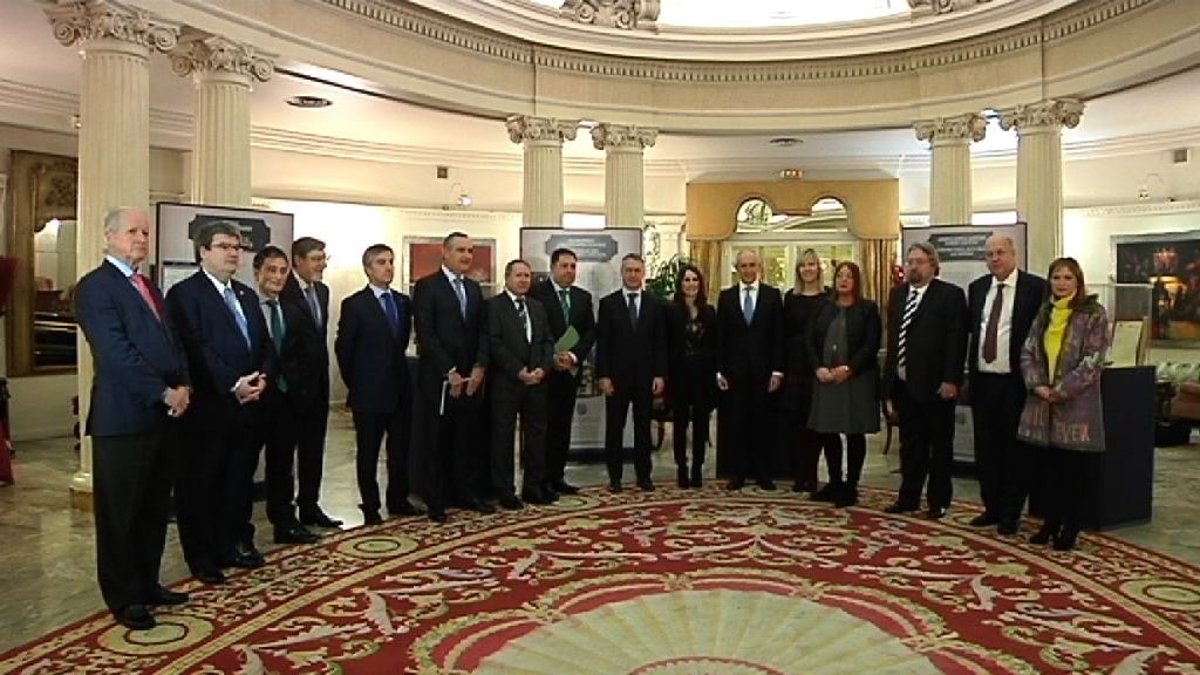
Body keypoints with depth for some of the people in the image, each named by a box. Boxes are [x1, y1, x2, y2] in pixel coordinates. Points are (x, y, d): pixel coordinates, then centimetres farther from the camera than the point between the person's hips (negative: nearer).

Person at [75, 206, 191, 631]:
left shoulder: (148, 286, 17)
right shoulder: (96, 286, -9)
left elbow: (172, 341, 15)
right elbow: (116, 353, -18)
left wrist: (183, 385, -1)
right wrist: (165, 393, -17)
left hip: (161, 415, 8)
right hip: (123, 417, -8)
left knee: (155, 509, 15)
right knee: (120, 512, 4)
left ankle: (147, 584, 28)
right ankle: (124, 598, 17)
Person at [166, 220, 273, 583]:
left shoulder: (247, 295, 17)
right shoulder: (184, 293, -6)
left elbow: (265, 344, 14)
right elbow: (195, 349, -16)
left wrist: (262, 377, -4)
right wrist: (233, 385, -20)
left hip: (247, 405, 7)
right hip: (208, 407, -7)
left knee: (240, 480, 14)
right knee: (200, 484, 5)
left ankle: (235, 544, 27)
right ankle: (202, 557, 17)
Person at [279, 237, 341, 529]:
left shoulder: (322, 290, 11)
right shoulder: (283, 292, -15)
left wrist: (322, 368, 12)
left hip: (318, 379, 8)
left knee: (314, 447, 14)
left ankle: (309, 506, 25)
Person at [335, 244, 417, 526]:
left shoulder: (403, 302, 7)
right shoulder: (354, 305, -8)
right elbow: (343, 349, -4)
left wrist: (400, 372, 11)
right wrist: (355, 384, 0)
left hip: (400, 389, 5)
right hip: (369, 392, -5)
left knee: (400, 449, 12)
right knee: (368, 452, 7)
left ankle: (398, 501, 25)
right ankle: (370, 507, 17)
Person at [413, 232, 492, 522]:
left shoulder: (474, 288, 13)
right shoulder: (427, 286, -6)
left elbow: (481, 332, 11)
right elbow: (426, 334, -13)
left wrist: (479, 368, -3)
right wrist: (450, 372, -15)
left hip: (471, 377, 5)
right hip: (439, 378, -5)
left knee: (469, 438, 9)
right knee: (438, 440, 4)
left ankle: (468, 493, 21)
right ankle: (436, 501, 15)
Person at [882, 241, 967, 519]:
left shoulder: (951, 295, -6)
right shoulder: (898, 294, 11)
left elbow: (957, 340, -11)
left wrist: (951, 380, -17)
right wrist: (889, 382, 10)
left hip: (936, 386, -5)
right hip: (904, 385, 5)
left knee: (940, 446, 8)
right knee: (910, 445, 14)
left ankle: (938, 501, 20)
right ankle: (908, 497, 25)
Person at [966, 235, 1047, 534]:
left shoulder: (1036, 287, -6)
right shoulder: (977, 287, 10)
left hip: (1016, 383, -5)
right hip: (983, 381, 5)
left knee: (1016, 450, 5)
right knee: (986, 448, 12)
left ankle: (1010, 514, 17)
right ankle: (992, 507, 26)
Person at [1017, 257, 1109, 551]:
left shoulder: (1093, 313, -5)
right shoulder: (1044, 312, 11)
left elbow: (1092, 360, -12)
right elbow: (1027, 351, 7)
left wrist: (1061, 390, -15)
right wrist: (1037, 385, -8)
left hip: (1076, 403, -5)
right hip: (1043, 401, 5)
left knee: (1074, 467, 4)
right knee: (1049, 465, 11)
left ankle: (1070, 527, 15)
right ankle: (1051, 522, 22)